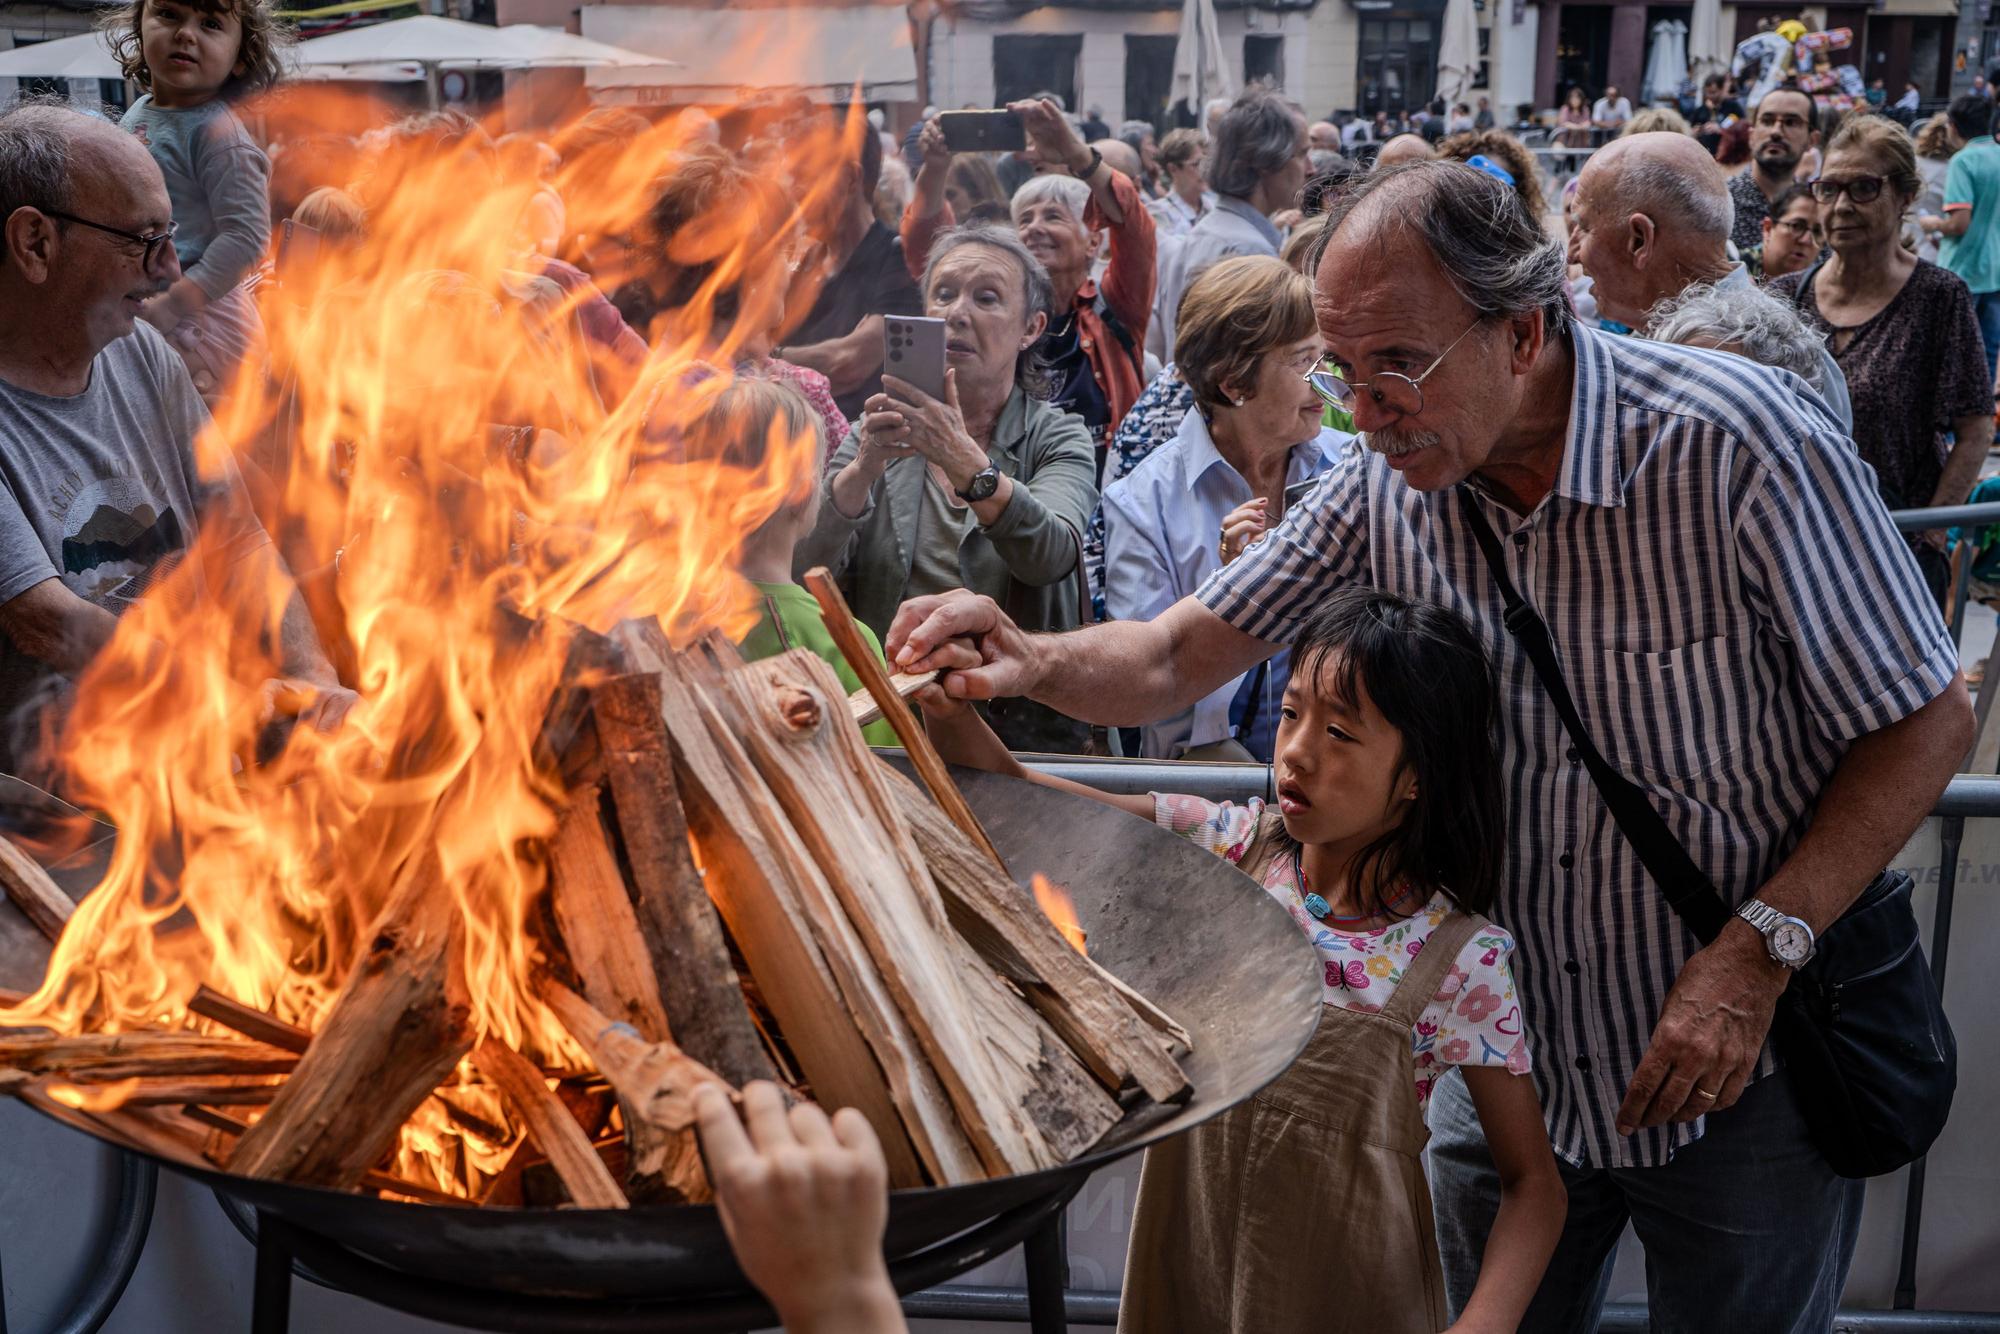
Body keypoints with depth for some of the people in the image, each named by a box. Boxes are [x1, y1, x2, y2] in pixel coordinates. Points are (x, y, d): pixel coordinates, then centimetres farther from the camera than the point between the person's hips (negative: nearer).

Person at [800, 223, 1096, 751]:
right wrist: (862, 470, -22)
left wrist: (965, 462, -32)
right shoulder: (881, 434, 11)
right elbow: (807, 568, -5)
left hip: (1021, 724, -1)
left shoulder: (1057, 437, 5)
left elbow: (1051, 556, -17)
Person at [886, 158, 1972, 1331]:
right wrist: (1031, 662, -28)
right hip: (1511, 1060, 4)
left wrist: (1759, 954, -23)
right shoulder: (1390, 481, -8)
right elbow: (1181, 659, -7)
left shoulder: (1741, 444, -22)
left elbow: (1927, 721, -15)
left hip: (1746, 1069, -3)